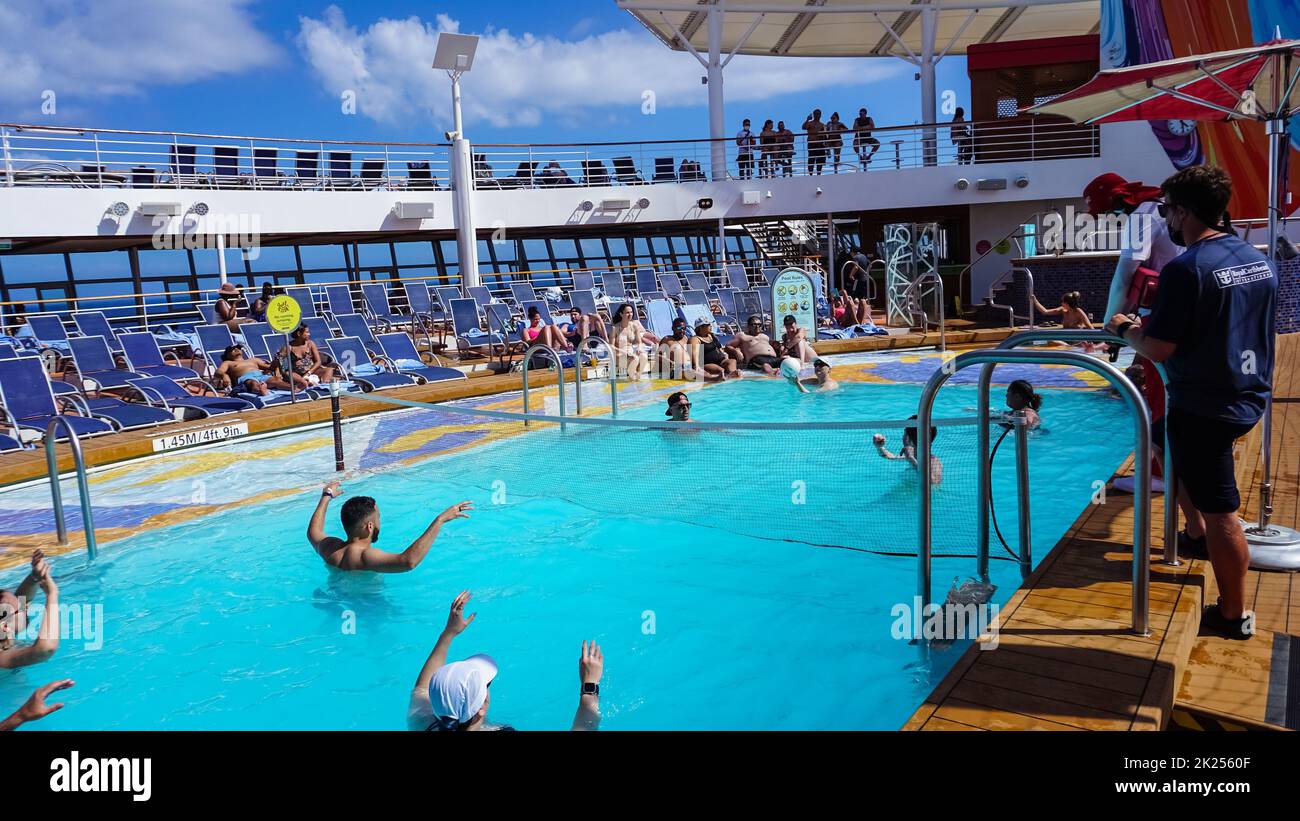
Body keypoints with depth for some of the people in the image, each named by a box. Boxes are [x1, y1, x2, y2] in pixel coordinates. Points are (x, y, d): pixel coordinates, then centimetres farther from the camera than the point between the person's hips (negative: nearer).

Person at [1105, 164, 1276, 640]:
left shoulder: (1186, 269, -20)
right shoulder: (1259, 260, 6)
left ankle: (1233, 616, 11)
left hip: (1207, 405, -9)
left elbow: (1158, 349, -21)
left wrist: (1125, 330, 0)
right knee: (1163, 440, 30)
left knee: (1220, 512, 0)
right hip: (1248, 395, 9)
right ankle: (1197, 534, 37)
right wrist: (1155, 322, 22)